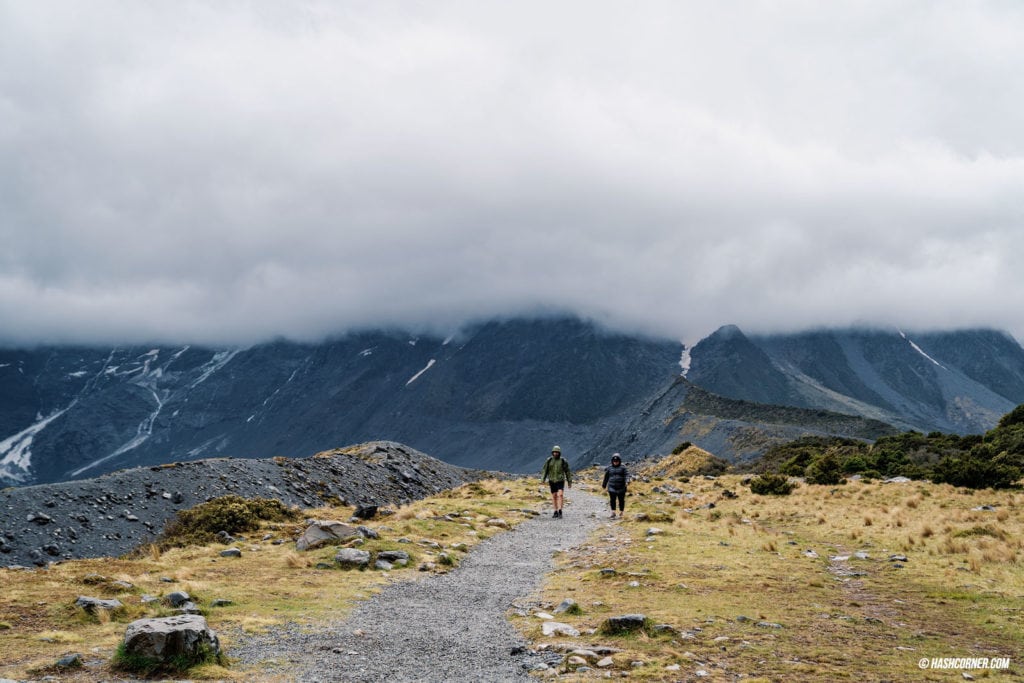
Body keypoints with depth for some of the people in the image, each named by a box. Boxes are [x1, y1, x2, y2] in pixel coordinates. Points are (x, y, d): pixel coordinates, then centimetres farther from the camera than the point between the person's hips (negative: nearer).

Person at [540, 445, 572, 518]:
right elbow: (545, 470, 2)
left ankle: (560, 512, -19)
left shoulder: (563, 461, -4)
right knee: (554, 496, 8)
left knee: (560, 495, -18)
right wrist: (542, 480, -9)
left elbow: (567, 471, 2)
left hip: (560, 481, -2)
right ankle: (556, 512, 20)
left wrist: (569, 482, 3)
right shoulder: (549, 461, 0)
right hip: (552, 481, 3)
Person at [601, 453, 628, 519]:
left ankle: (621, 513, 16)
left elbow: (626, 475, -7)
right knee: (612, 500, -6)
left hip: (621, 487, -1)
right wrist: (604, 485, 25)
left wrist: (627, 481, -25)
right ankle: (613, 513, -1)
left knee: (621, 500, 4)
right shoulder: (609, 468, 9)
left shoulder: (623, 467, 2)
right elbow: (606, 477, 18)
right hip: (612, 487, 1)